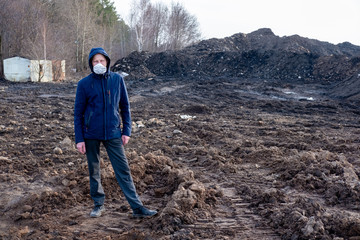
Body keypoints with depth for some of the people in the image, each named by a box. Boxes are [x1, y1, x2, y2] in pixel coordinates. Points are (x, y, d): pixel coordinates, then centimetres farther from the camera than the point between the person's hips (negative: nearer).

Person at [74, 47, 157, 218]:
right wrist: (79, 139, -5)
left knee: (123, 170, 0)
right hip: (91, 135, 0)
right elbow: (78, 113, 0)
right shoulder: (84, 84, -4)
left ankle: (137, 207, 3)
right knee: (94, 171, 11)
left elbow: (125, 106, 7)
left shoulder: (117, 80, 0)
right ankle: (98, 204, 26)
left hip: (113, 133, 0)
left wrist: (126, 131, 1)